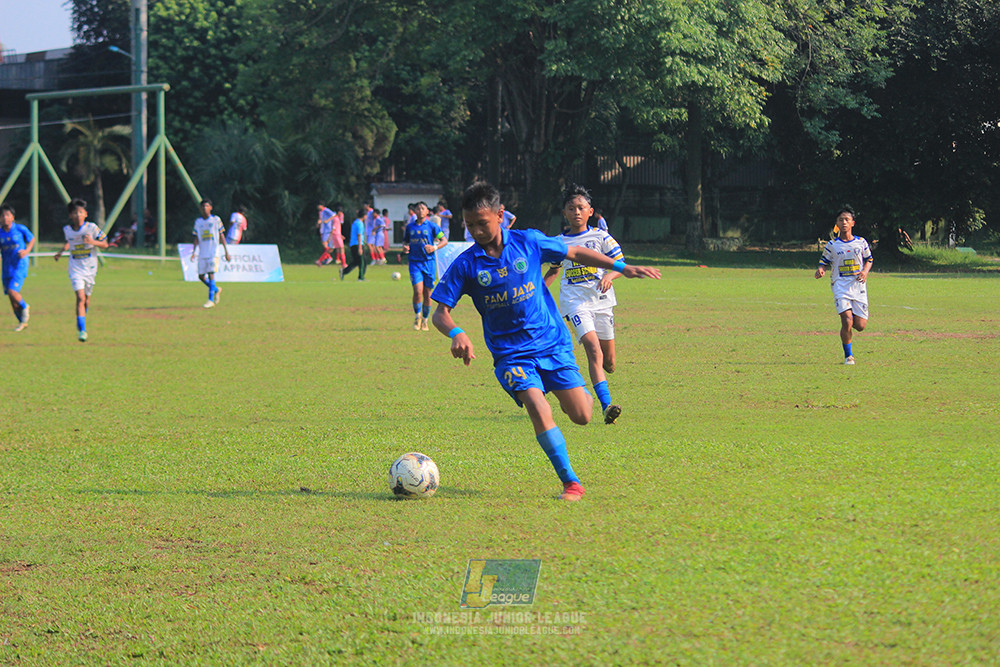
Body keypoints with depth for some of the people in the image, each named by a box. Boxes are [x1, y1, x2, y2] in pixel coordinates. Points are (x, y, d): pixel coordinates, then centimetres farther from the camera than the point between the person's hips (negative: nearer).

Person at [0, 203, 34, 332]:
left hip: (20, 265, -4)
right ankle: (22, 322, 24)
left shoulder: (21, 229, -6)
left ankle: (25, 307, 10)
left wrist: (27, 251, -7)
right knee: (11, 298, 7)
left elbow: (32, 239, 9)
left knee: (12, 291, -20)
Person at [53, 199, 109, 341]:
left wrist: (93, 242, -23)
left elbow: (105, 244, -5)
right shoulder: (67, 230, 0)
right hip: (75, 269, 0)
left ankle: (81, 323, 43)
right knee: (80, 298, -17)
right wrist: (61, 251, 7)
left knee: (86, 299, 15)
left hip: (90, 269, 0)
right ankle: (82, 330, -19)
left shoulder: (92, 228, -9)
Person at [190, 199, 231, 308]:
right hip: (202, 253, 4)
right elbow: (196, 239, 10)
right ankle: (216, 289, 30)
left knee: (211, 274, -13)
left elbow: (221, 236, 4)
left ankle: (211, 300, -13)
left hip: (213, 252, -4)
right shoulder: (198, 222, 10)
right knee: (201, 276, 5)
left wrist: (226, 251, 2)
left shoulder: (216, 220, 1)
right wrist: (194, 252, -3)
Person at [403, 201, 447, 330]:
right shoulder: (410, 227, 9)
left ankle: (425, 320, 20)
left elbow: (444, 240, 4)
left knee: (427, 294, 3)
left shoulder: (432, 226, 2)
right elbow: (405, 241, 21)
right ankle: (417, 317, 6)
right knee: (418, 291, -16)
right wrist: (405, 248, -2)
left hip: (429, 263, 0)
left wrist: (435, 247, -13)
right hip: (415, 263, 0)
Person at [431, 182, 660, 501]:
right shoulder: (465, 265, -6)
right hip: (510, 352, -1)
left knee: (581, 415, -3)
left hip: (552, 343, 1)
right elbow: (440, 313, -4)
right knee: (539, 413, -23)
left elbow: (575, 253, 9)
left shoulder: (528, 242, -4)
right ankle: (571, 483, -10)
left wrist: (622, 268, 6)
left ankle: (582, 396, 36)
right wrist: (456, 334, -26)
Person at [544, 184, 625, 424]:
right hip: (574, 302, -1)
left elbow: (621, 264, 1)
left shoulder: (601, 238, 2)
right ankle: (606, 406, -30)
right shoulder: (559, 243, 8)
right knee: (593, 349, -22)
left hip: (601, 300, 1)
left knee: (609, 362, 6)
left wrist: (609, 276, -19)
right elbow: (554, 269, 24)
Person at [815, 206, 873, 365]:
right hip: (840, 285, -2)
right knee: (847, 322, -18)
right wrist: (821, 269, -13)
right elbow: (825, 261, 11)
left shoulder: (861, 243, 7)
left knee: (860, 326, -2)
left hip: (858, 285, 2)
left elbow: (868, 259, 19)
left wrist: (865, 272, -2)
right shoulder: (832, 245, 4)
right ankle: (848, 355, 2)